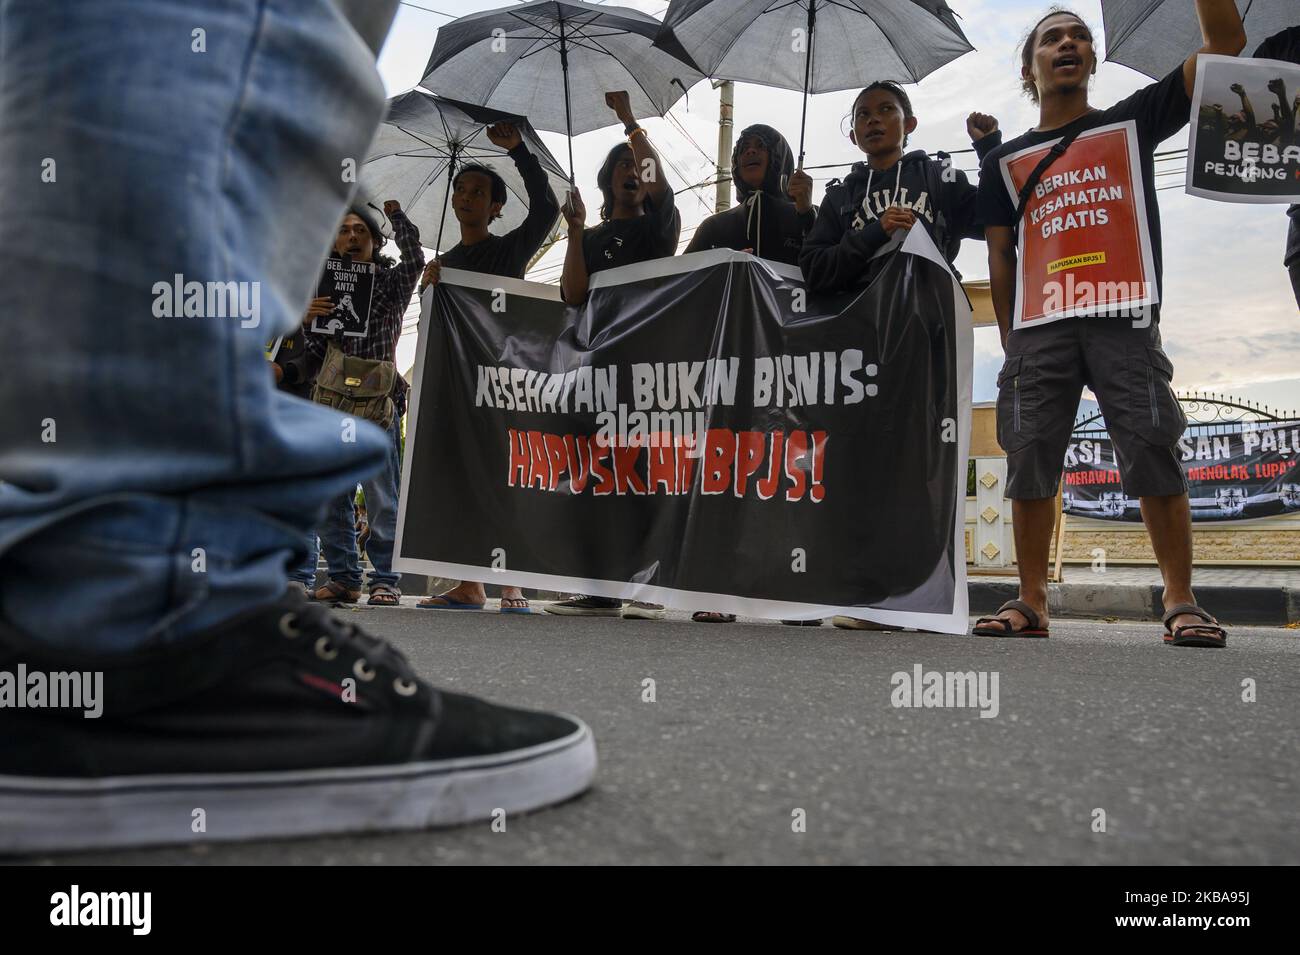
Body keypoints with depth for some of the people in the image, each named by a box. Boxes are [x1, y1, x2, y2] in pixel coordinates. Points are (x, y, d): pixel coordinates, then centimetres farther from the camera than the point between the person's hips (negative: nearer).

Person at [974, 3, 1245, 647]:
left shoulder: (1133, 122, 18)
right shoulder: (1005, 160, 19)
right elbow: (1000, 257, 15)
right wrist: (1010, 341, 7)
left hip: (1124, 320, -1)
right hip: (1038, 328, 1)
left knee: (1153, 453, -8)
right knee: (1029, 460, -4)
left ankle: (1181, 602, -2)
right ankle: (1031, 604, 3)